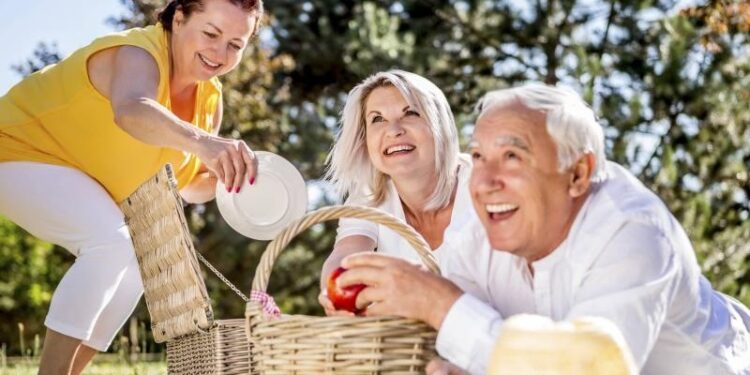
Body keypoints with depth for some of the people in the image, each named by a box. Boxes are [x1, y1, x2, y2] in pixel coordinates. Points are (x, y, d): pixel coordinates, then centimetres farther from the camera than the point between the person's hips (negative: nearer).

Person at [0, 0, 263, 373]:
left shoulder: (210, 98, -2)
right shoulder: (139, 54, -27)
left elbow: (191, 185, 3)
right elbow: (131, 111, -52)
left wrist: (225, 175, -18)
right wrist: (200, 141, -69)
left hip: (78, 178, 10)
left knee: (137, 262, 7)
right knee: (111, 242, -28)